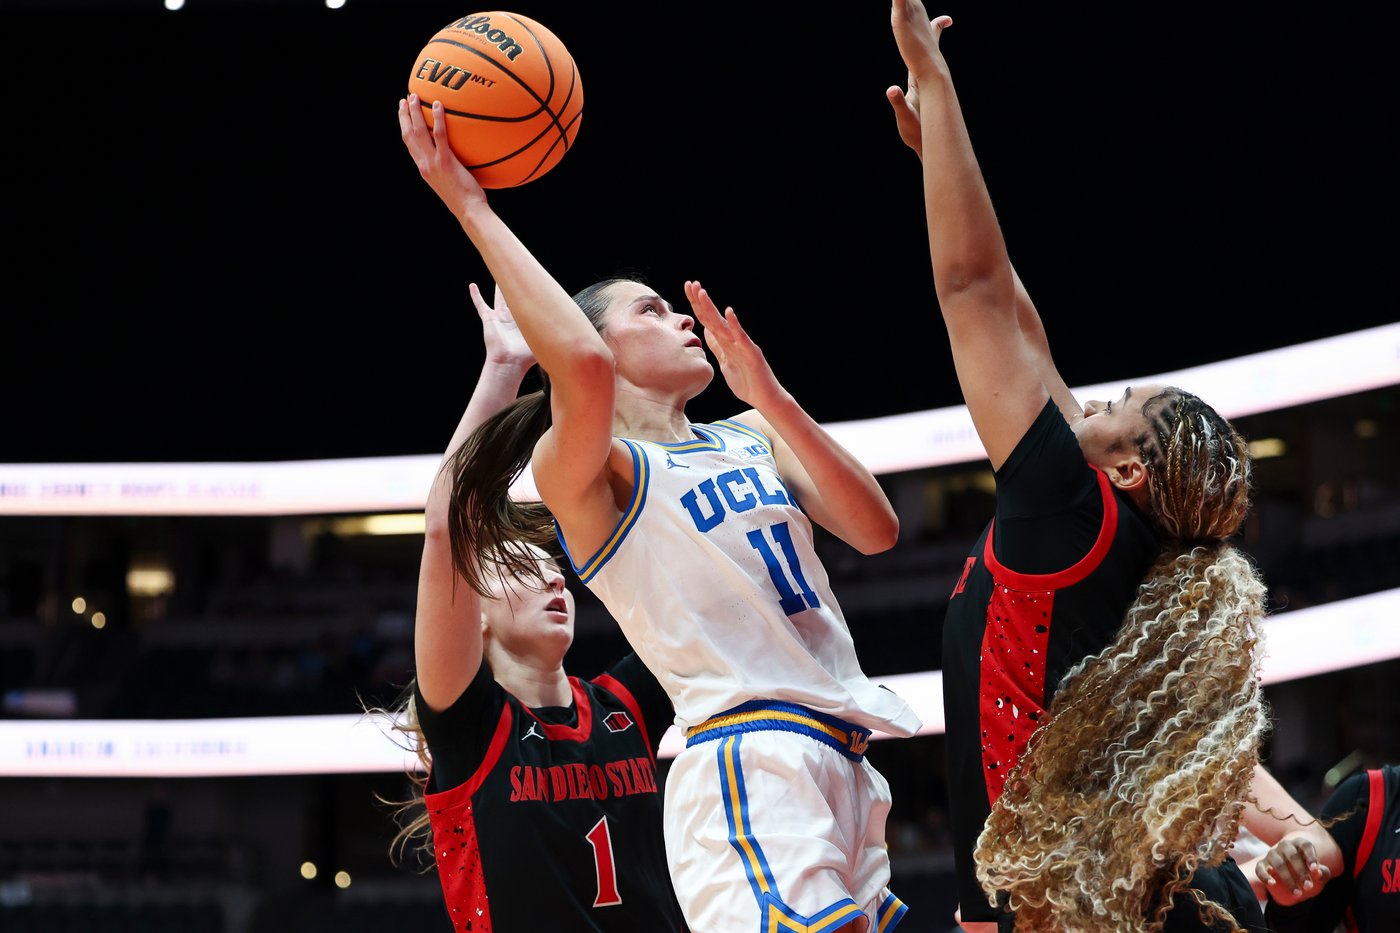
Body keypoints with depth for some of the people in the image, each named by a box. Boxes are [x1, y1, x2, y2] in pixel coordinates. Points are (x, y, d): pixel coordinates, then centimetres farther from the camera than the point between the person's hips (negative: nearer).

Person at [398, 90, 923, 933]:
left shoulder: (751, 438, 22)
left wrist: (771, 398, 1)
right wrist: (468, 205, -18)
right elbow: (582, 369, -24)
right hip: (752, 762, -8)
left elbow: (875, 530, 9)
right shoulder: (580, 472, -1)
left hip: (840, 763, 8)